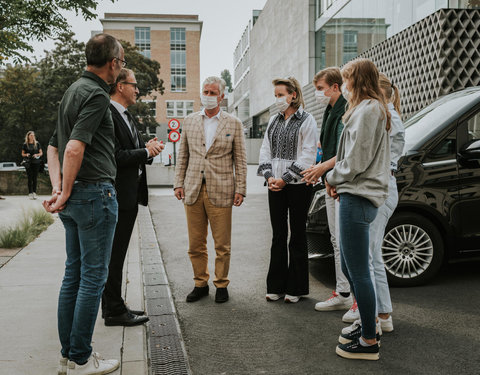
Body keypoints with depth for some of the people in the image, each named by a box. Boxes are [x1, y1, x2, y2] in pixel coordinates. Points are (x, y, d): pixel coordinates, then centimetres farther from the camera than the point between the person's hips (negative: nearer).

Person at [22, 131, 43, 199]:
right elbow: (22, 154, 11)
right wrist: (26, 155, -10)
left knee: (35, 178, 0)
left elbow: (41, 153, 9)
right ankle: (30, 193, -1)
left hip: (36, 163, 1)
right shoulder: (25, 144, 6)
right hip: (28, 163, -1)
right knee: (30, 178, -2)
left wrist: (37, 155, -11)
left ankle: (34, 192, 5)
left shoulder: (37, 144, 7)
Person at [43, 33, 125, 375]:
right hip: (95, 192, -9)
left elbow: (54, 146, 17)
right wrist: (65, 193, -14)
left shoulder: (74, 90, 18)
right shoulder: (97, 94, -12)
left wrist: (58, 188, 7)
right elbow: (74, 148, -24)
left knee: (74, 273, 13)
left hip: (75, 197, 10)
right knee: (94, 277, -1)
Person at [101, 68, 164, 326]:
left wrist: (149, 147, 0)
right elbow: (116, 156, -22)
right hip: (118, 195, -10)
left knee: (116, 254, 15)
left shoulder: (127, 117, 19)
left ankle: (113, 306, 26)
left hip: (130, 194, 10)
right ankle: (114, 311, 9)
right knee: (113, 254, -1)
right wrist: (146, 152, -12)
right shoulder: (108, 114, -14)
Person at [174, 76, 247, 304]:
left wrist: (240, 189, -3)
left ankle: (221, 284, 18)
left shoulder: (233, 124, 5)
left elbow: (240, 159, 3)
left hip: (220, 191, -2)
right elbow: (182, 155, 14)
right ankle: (200, 283, 22)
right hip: (193, 190, 3)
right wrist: (178, 183, 6)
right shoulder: (189, 122, 12)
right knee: (195, 244, 8)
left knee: (222, 244, 3)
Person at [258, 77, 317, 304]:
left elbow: (308, 155, -11)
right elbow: (265, 150, 12)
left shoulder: (307, 121, -4)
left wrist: (285, 179, -15)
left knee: (297, 235, 3)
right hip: (276, 185, 5)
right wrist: (269, 176, -4)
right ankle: (276, 287, 17)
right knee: (278, 235, 9)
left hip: (297, 185, -5)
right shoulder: (274, 121, 14)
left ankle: (296, 288, 13)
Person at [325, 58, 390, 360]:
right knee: (350, 268, 18)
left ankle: (369, 342, 8)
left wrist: (332, 179, -1)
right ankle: (369, 327, 30)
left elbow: (355, 161, -18)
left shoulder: (366, 110, -13)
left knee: (359, 272, -3)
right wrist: (339, 182, 10)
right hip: (358, 195, 10)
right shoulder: (375, 109, 19)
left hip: (358, 198, -10)